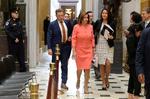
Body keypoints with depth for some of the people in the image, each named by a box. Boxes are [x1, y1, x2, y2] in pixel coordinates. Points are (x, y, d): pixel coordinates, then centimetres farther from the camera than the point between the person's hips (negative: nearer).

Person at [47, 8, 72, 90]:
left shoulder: (67, 23, 6)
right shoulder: (52, 24, -6)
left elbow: (71, 32, 22)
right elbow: (49, 37, -8)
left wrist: (70, 37, 0)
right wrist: (49, 48, -16)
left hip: (66, 47, 4)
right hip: (56, 47, -3)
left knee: (65, 66, 5)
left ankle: (63, 83, 11)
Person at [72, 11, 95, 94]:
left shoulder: (90, 27, 0)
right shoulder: (76, 27, -7)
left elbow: (92, 38, 6)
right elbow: (73, 39, -6)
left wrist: (93, 49, 6)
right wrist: (74, 51, -10)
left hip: (88, 51, 1)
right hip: (79, 51, -1)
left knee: (87, 69, -3)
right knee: (79, 68, 9)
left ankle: (86, 86, 10)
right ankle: (78, 80, 40)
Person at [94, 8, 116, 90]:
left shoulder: (112, 23, 0)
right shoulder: (98, 22, 1)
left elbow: (114, 35, 4)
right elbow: (93, 31, 10)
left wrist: (112, 37, -17)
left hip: (109, 46, 0)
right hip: (100, 45, 1)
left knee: (108, 63, -13)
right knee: (101, 65, 3)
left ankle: (106, 79, 13)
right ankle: (104, 83, 15)